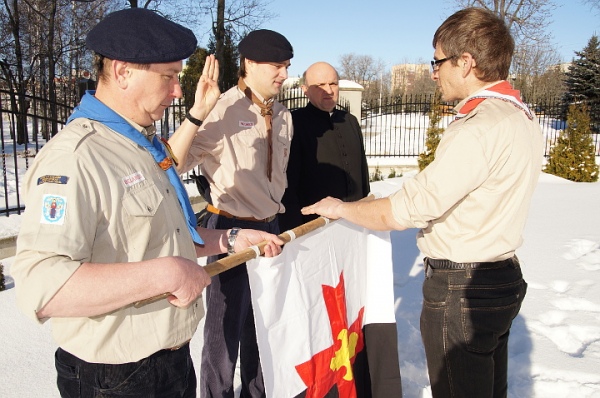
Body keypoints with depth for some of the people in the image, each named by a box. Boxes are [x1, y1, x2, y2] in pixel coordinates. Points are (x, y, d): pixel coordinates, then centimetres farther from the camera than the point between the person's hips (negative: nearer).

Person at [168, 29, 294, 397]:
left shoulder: (283, 116, 6)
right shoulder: (225, 111, -17)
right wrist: (198, 113, -37)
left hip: (271, 228, 7)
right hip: (231, 229, -7)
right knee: (226, 328, 8)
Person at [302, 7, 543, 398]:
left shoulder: (480, 128, -24)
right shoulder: (524, 116, 7)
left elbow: (402, 211, -24)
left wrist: (340, 208, -8)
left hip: (461, 292, -9)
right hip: (503, 277, 10)